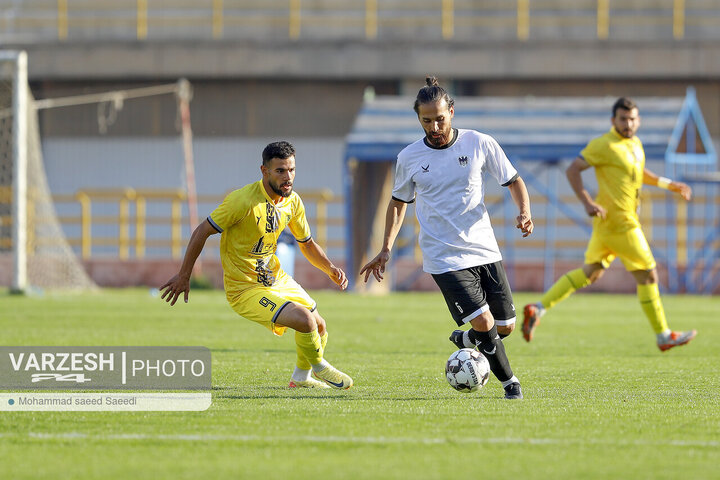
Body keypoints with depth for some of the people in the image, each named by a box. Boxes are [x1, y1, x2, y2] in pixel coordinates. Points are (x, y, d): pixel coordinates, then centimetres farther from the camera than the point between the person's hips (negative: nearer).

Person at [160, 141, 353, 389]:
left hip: (276, 278, 8)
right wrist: (183, 276, -13)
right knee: (305, 320, -23)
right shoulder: (243, 200, -24)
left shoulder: (293, 202, -1)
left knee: (320, 327, 10)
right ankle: (319, 367, 5)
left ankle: (301, 378, 35)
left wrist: (330, 269, -2)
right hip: (244, 289, -8)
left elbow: (307, 245, 15)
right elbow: (202, 232, -16)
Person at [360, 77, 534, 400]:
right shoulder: (409, 158, -2)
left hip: (485, 249, 3)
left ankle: (463, 341, 39)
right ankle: (509, 381, 6)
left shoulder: (479, 144, -3)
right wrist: (386, 250, 7)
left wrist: (524, 212, -13)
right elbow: (399, 202, 14)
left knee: (505, 327, 7)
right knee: (483, 323, -16)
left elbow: (513, 181, 7)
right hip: (444, 257, -3)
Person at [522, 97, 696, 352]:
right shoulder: (604, 145, -14)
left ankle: (538, 309, 10)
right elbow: (572, 170, -14)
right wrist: (587, 202, -23)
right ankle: (663, 336, 9)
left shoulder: (635, 144, 14)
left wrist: (670, 185, 26)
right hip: (618, 222, -9)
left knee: (591, 272, 12)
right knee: (648, 274, -1)